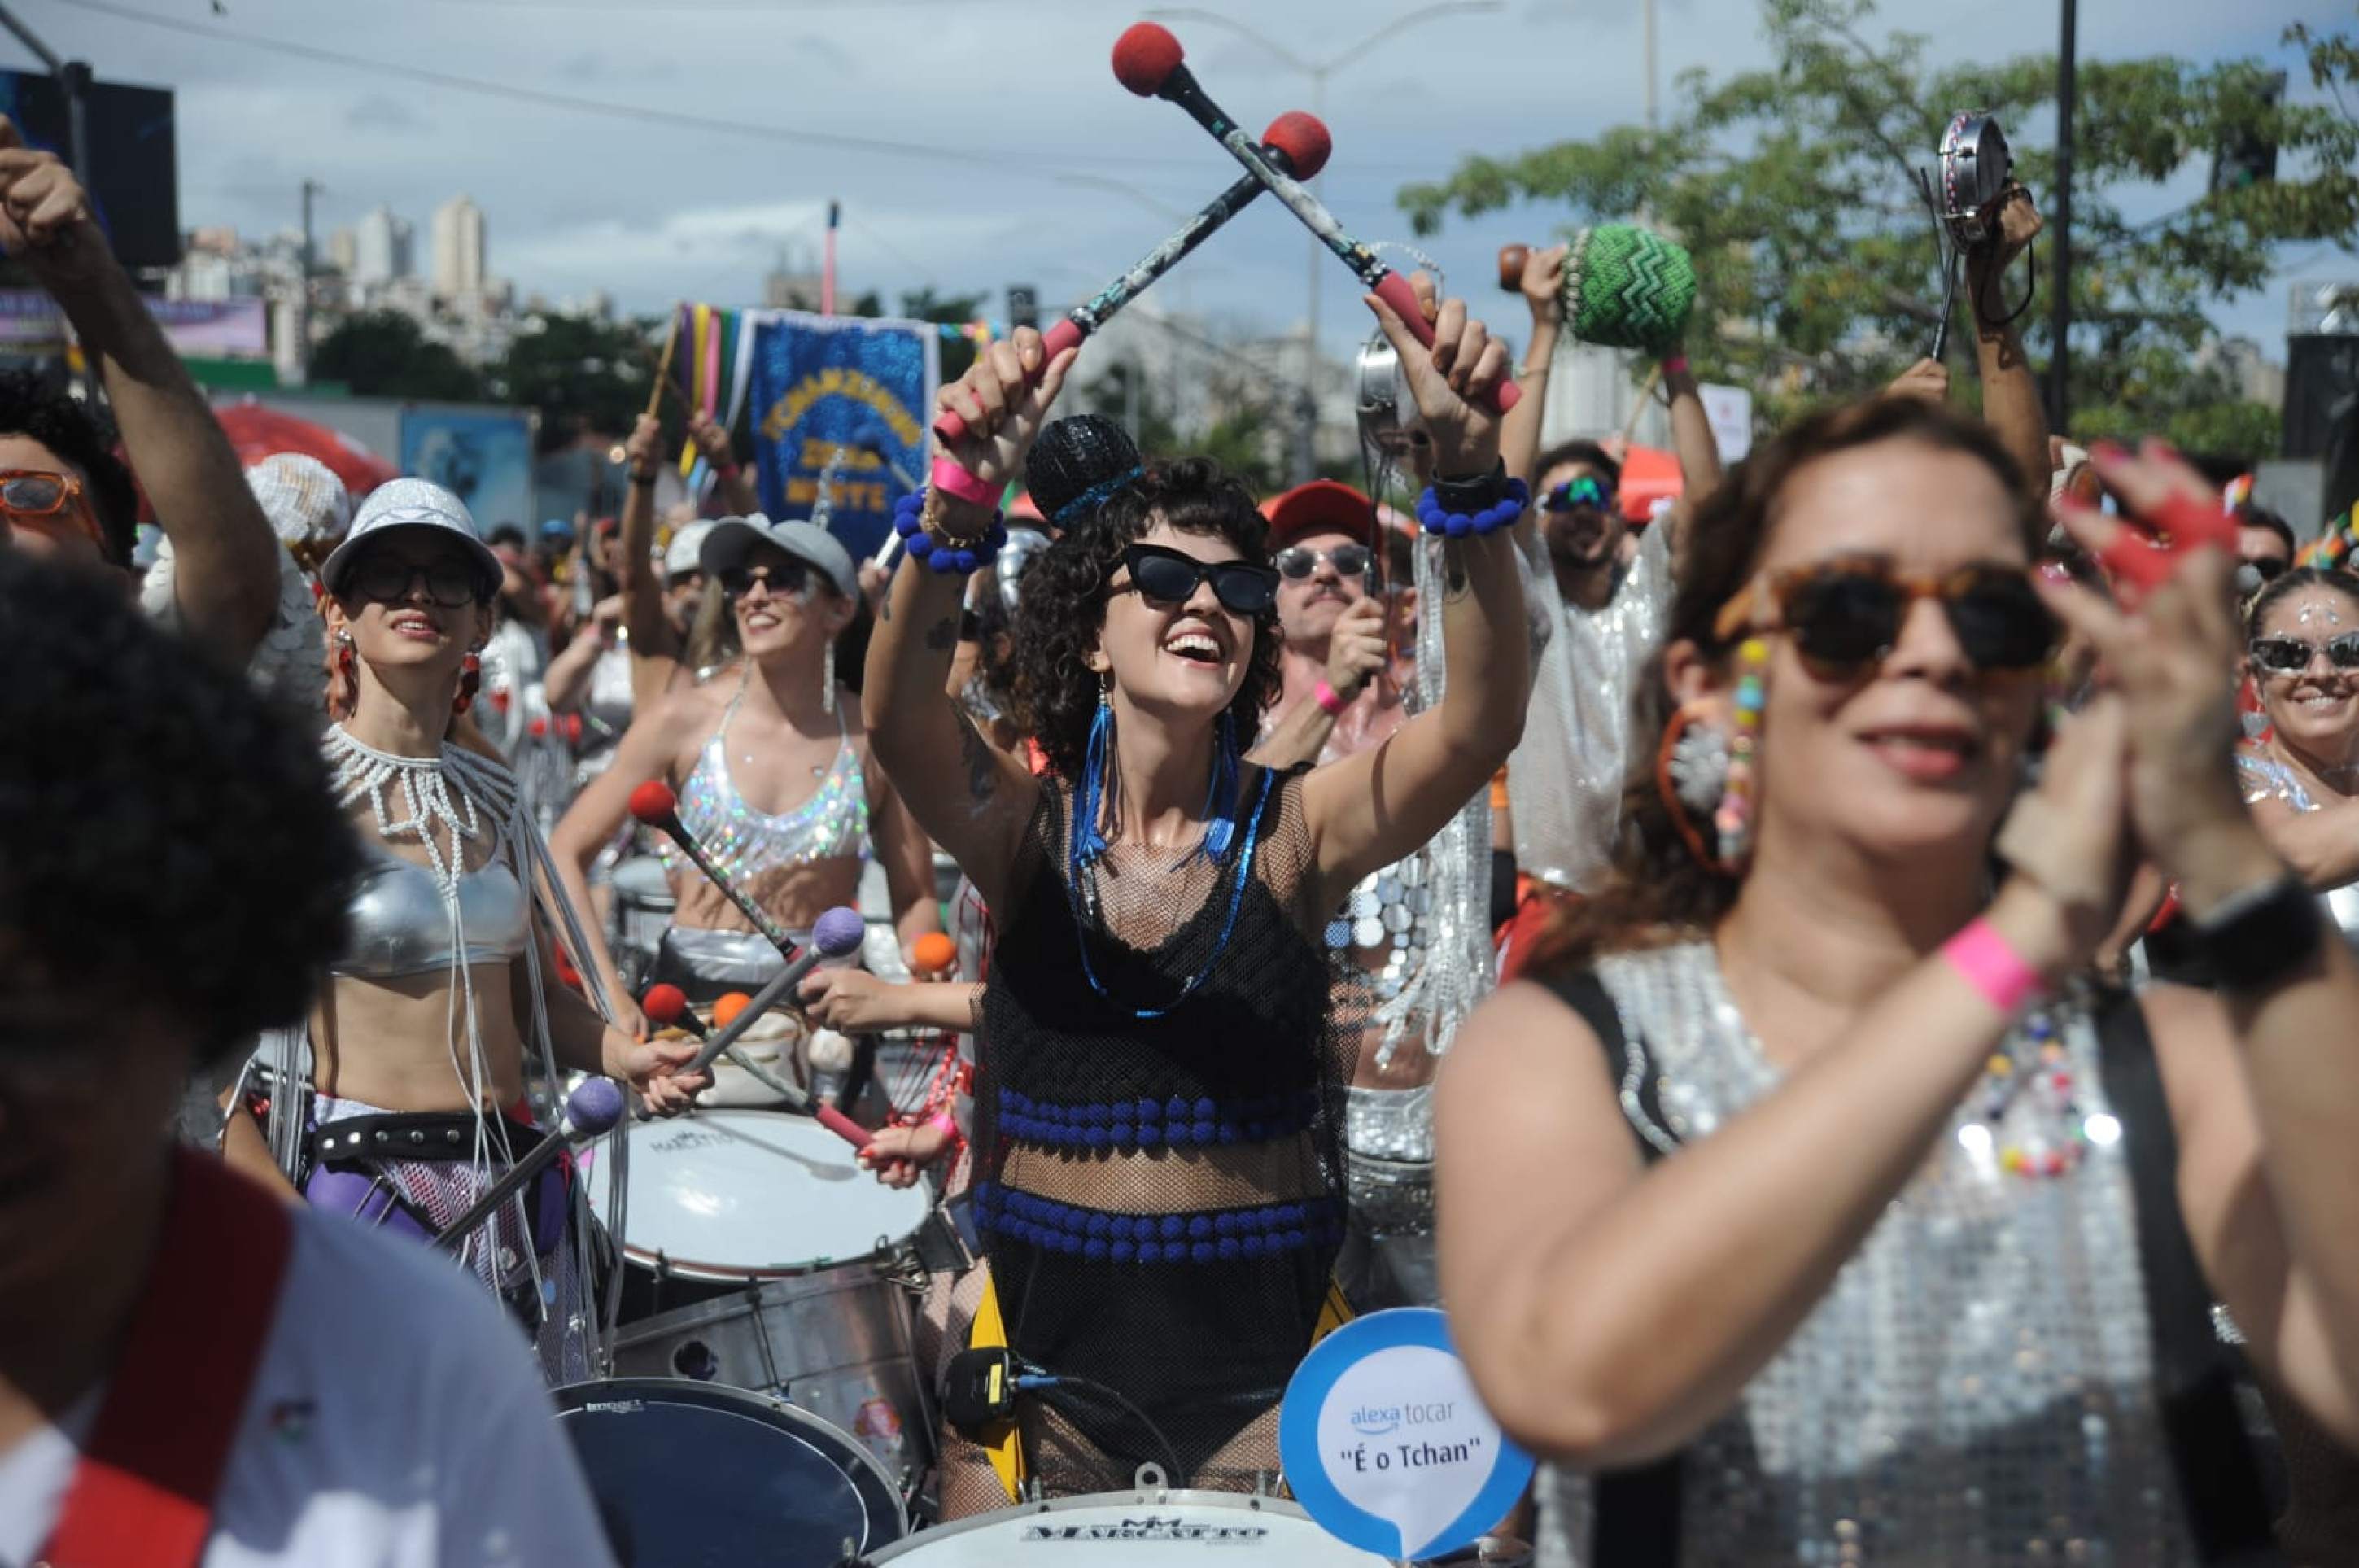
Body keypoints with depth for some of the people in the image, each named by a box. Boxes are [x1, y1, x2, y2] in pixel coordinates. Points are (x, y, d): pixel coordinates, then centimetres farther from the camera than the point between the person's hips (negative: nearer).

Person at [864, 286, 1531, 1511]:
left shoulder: (1297, 829, -5)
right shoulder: (1025, 826, -4)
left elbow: (1480, 724, -22)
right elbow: (901, 719, -24)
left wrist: (1470, 469, -37)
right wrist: (960, 499, -43)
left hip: (1265, 1339, 0)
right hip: (1046, 1328, 1)